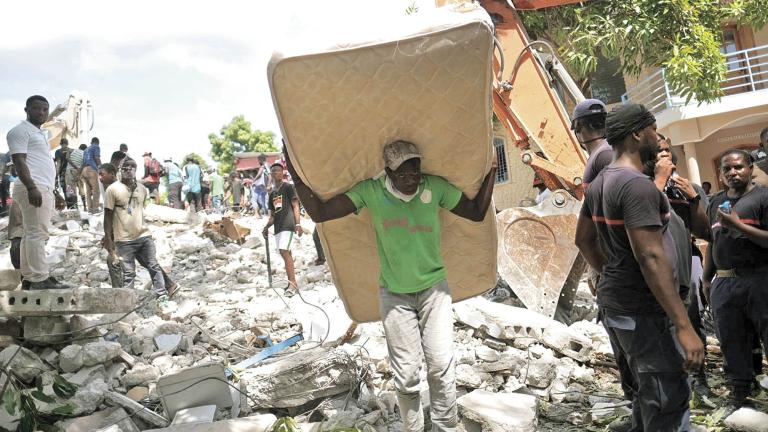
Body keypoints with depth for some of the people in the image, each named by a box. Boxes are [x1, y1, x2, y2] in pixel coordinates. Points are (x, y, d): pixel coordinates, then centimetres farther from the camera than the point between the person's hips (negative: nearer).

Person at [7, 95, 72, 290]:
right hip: (35, 188, -10)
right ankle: (40, 279, -14)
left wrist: (50, 191, 26)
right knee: (37, 233, -12)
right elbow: (19, 161, -13)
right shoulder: (20, 130, -3)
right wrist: (32, 187, -24)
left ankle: (29, 278, 10)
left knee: (32, 234, 8)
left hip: (44, 189, 10)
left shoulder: (40, 133, 26)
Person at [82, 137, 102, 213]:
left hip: (84, 169, 8)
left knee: (88, 190, 7)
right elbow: (97, 158, -9)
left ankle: (90, 208, 5)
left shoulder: (87, 149, 26)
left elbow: (83, 160, 23)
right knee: (96, 189, -8)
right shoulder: (96, 147, 5)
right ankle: (95, 208, -13)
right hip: (92, 169, -8)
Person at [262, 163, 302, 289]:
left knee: (284, 251, -20)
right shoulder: (272, 193, 21)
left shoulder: (288, 187, 1)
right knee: (285, 253, 8)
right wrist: (267, 226, 8)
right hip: (278, 227, 7)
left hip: (287, 224, -7)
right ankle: (291, 283, 13)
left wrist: (297, 223, -16)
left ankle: (293, 282, -24)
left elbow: (295, 206, -6)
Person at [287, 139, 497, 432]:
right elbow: (319, 213, -12)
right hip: (394, 294, 0)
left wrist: (492, 170, -5)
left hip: (433, 287, 1)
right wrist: (297, 176, -15)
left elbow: (477, 213, 1)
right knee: (406, 373, 4)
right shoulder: (370, 192, -11)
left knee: (442, 365, -5)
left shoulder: (435, 187, -7)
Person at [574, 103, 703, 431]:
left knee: (643, 395, 21)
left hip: (613, 301, 10)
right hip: (642, 310, -10)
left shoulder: (599, 183, 9)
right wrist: (684, 326, -25)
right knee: (667, 403, -3)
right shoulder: (637, 185, -20)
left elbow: (583, 240, 18)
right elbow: (651, 257, -26)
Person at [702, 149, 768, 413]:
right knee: (732, 343, 12)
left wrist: (738, 225, -18)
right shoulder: (716, 202, 15)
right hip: (723, 283, 6)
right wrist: (707, 278, 21)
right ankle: (738, 394, 23)